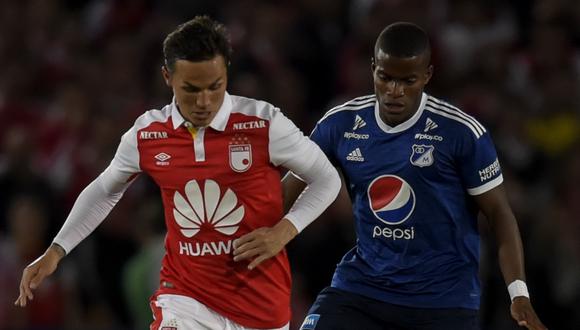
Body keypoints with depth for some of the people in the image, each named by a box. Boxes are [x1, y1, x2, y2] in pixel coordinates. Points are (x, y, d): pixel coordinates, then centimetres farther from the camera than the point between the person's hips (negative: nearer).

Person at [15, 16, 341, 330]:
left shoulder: (264, 124, -11)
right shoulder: (146, 135, -3)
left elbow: (327, 179, 1)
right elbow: (104, 192, 16)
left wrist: (283, 232, -14)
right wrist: (54, 253, 11)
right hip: (185, 294, 1)